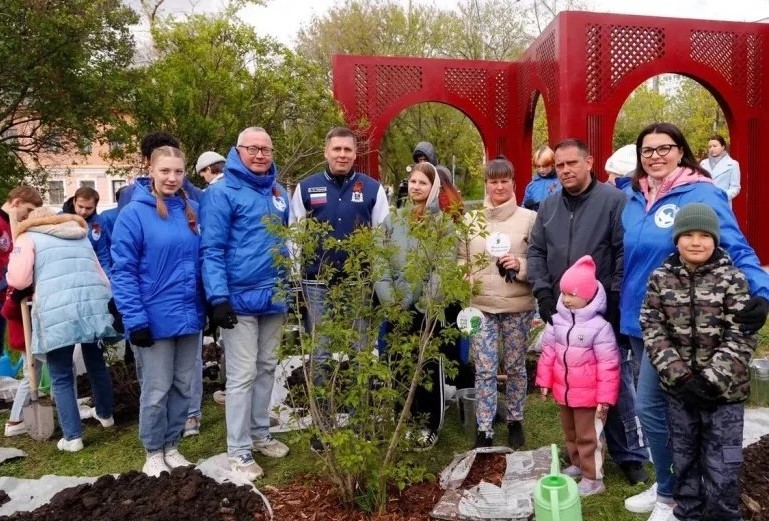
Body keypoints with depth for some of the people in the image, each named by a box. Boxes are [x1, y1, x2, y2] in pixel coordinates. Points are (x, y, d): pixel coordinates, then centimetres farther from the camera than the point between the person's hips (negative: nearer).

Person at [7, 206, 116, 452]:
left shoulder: (29, 237, 14)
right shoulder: (82, 237, 29)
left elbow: (18, 279, 1)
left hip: (58, 311, -5)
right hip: (96, 304, 5)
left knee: (61, 377, 8)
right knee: (96, 362, 24)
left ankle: (72, 437, 7)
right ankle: (105, 414, 40)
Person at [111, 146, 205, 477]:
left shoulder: (191, 210, 6)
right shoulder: (133, 213, -9)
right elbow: (123, 271, -11)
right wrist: (135, 319, -17)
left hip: (189, 315, 5)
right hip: (154, 319, -5)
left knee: (182, 387, 14)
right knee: (156, 391, 5)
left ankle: (172, 447, 30)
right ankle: (153, 453, 24)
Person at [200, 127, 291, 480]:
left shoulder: (279, 193, 12)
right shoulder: (221, 193, -9)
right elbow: (211, 250, -13)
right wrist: (218, 297, -21)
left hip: (274, 298, 7)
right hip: (240, 299, -6)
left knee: (267, 369, 15)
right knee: (242, 376, -1)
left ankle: (260, 433, 31)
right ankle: (239, 452, 11)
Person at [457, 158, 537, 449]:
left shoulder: (529, 218, -2)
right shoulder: (471, 219, 5)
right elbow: (462, 259, 10)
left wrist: (520, 265, -18)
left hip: (518, 306, -1)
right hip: (480, 305, 1)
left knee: (515, 366, 13)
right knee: (484, 370, 3)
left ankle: (515, 422, 33)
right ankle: (484, 431, 14)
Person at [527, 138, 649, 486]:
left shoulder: (614, 200, -6)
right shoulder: (548, 206, 10)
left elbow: (626, 253, -11)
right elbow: (536, 251, 11)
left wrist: (615, 299, -14)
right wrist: (542, 292, -1)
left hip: (605, 313, -5)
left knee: (617, 383, 2)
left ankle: (631, 453, 19)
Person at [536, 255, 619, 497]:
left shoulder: (599, 326, -20)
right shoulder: (557, 320, -2)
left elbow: (608, 364, -18)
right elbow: (548, 351, 6)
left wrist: (605, 396, -16)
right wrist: (545, 380, 7)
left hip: (589, 394, -6)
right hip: (563, 391, 6)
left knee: (588, 436, 6)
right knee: (570, 432, 23)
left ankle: (593, 479, 20)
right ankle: (577, 464, 43)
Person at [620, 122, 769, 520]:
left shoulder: (702, 194, -11)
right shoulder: (634, 202, 8)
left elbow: (735, 247, -17)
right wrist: (619, 310, 19)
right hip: (637, 318, 7)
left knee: (650, 405, -5)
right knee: (659, 405, 16)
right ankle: (666, 485, 33)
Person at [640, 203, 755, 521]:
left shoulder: (732, 279, -6)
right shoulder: (661, 278, -2)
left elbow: (741, 338, -10)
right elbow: (652, 330, -5)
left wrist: (711, 380, -17)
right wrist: (680, 375, -14)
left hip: (723, 390, -2)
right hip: (678, 388, 2)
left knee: (721, 466, 4)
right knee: (683, 459, 17)